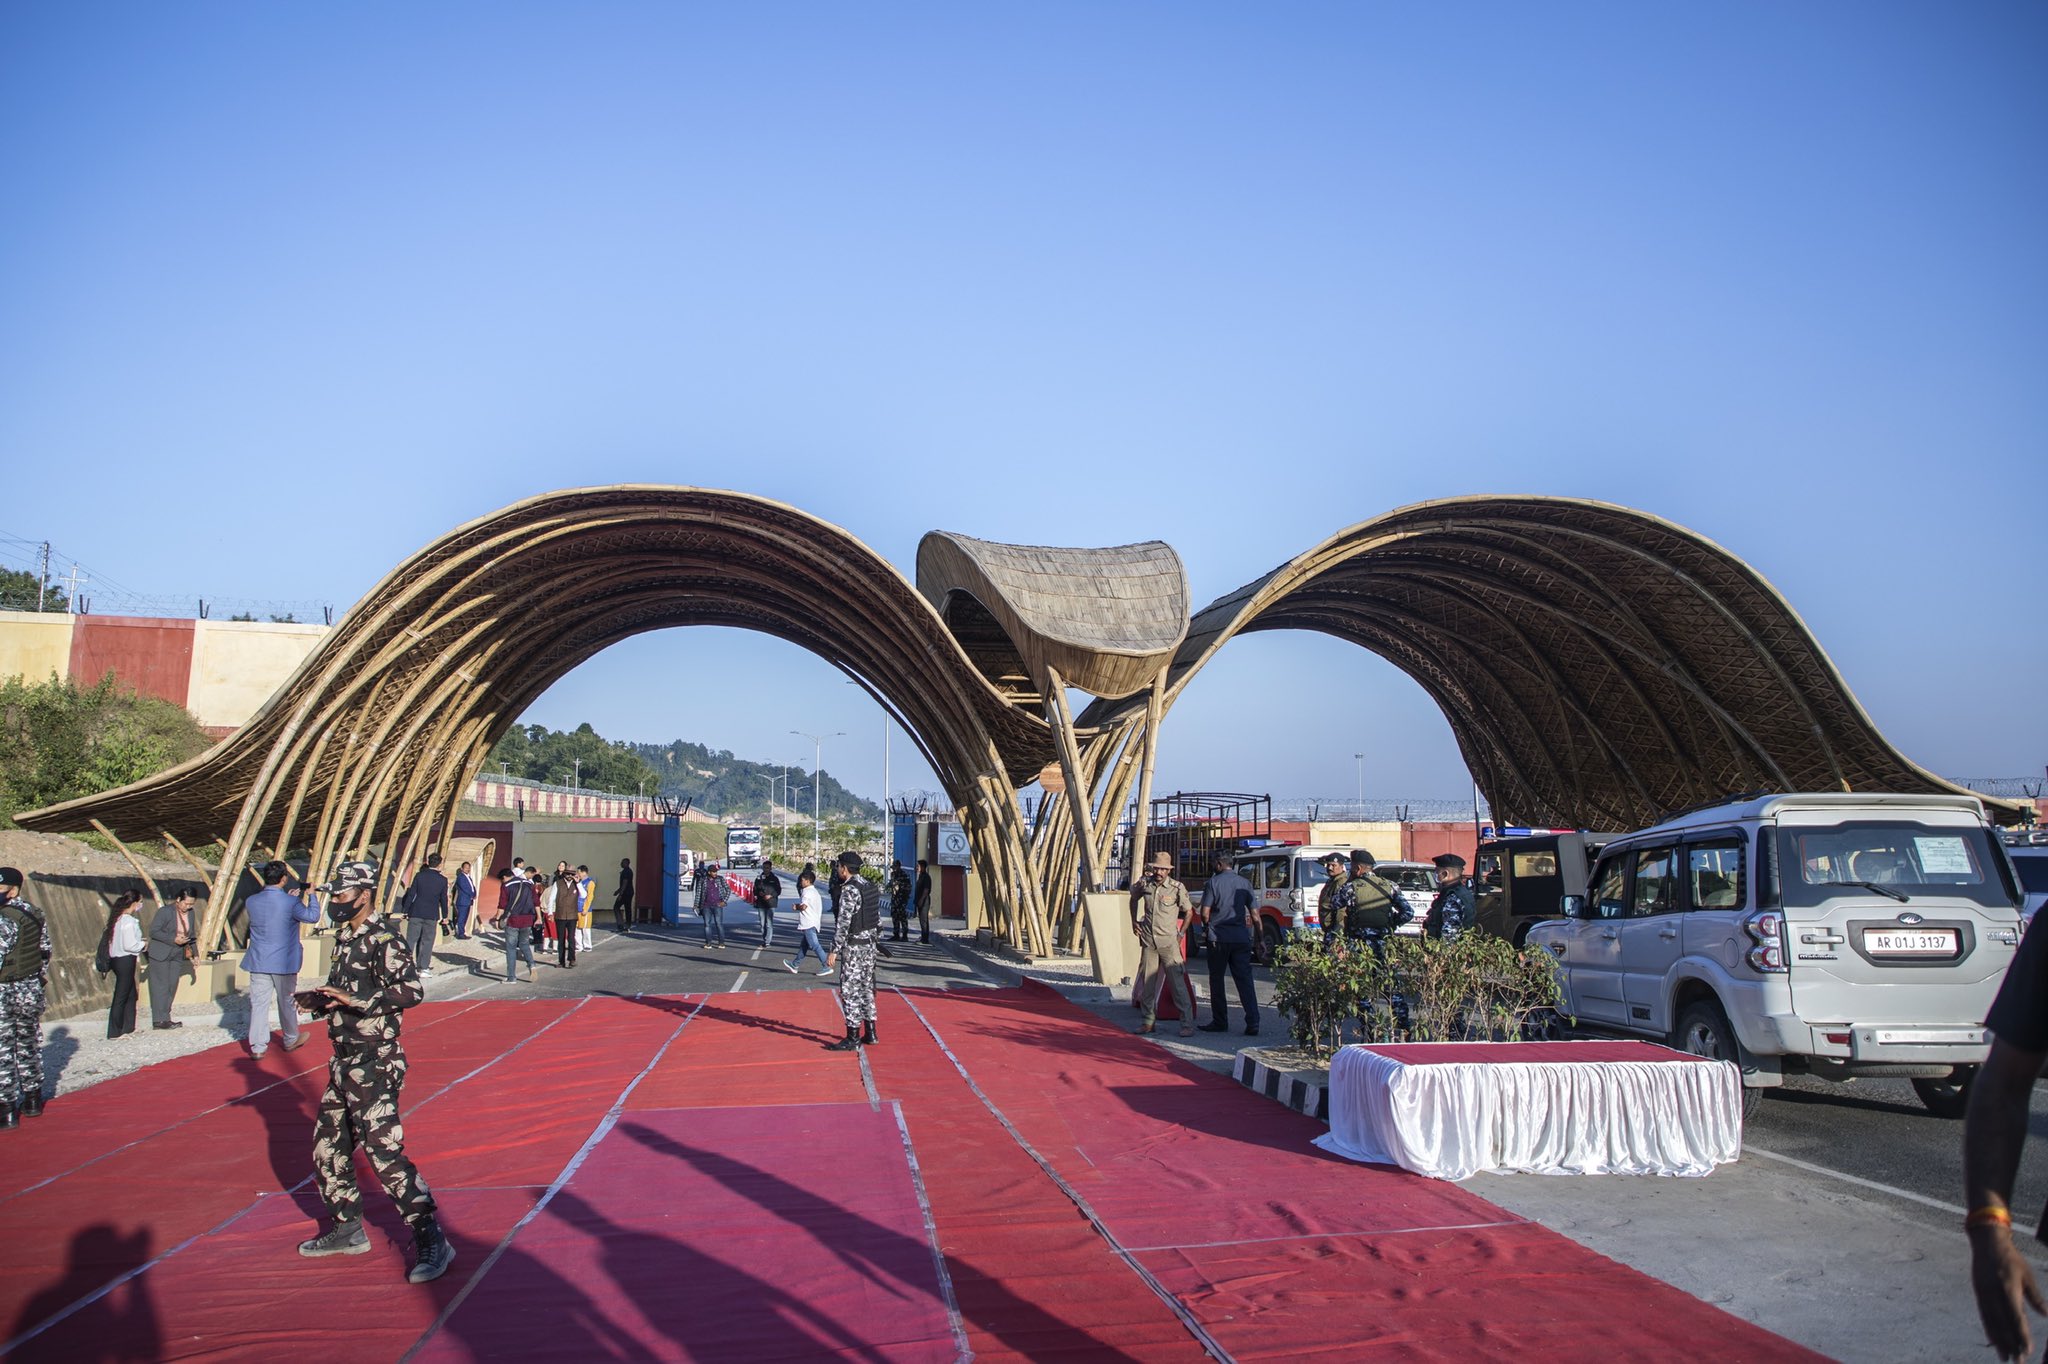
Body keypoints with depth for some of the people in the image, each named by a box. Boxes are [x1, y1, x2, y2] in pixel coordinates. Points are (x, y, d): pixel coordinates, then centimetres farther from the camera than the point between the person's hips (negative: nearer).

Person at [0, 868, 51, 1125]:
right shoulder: (36, 915, 7)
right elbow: (45, 953, 13)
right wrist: (42, 984, 21)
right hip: (32, 989, 8)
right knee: (29, 1045, 17)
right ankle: (32, 1099, 26)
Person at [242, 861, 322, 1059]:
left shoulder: (252, 901, -3)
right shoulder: (290, 902, -16)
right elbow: (313, 916, -5)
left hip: (259, 962, 3)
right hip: (283, 962, -3)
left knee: (258, 1003, 5)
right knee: (287, 1002, 14)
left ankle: (257, 1046, 4)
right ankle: (291, 1040, 29)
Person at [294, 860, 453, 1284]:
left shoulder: (382, 941, -15)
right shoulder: (345, 940, 13)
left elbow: (411, 990, -27)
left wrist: (355, 1000, -30)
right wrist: (321, 1001, 5)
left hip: (374, 1066, -10)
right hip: (344, 1063, 10)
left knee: (384, 1152, -11)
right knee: (327, 1146, 17)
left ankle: (431, 1242, -6)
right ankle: (347, 1228, 33)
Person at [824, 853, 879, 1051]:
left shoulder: (849, 890, -17)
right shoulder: (868, 887, 11)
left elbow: (844, 923, -21)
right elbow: (878, 919, 14)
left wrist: (834, 951, -19)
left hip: (853, 947, -9)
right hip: (869, 944, 9)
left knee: (850, 991, -3)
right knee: (866, 988, 15)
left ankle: (852, 1038, 1)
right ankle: (869, 1033, 20)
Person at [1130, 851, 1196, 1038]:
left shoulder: (1177, 888, -7)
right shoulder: (1144, 883, 1)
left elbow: (1188, 911, 6)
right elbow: (1133, 898, 23)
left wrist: (1181, 934, 2)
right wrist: (1134, 921, 16)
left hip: (1169, 943, -4)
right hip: (1148, 942, 4)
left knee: (1178, 984, -6)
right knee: (1146, 984, 9)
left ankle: (1187, 1024, -3)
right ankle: (1149, 1021, 21)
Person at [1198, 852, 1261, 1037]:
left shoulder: (1213, 882, -5)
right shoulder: (1244, 883, 5)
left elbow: (1205, 913, -6)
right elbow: (1254, 914, 6)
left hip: (1218, 938, -3)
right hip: (1241, 938, 3)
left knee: (1217, 980, 9)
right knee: (1245, 980, 3)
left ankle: (1220, 1022, 13)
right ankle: (1252, 1023, -4)